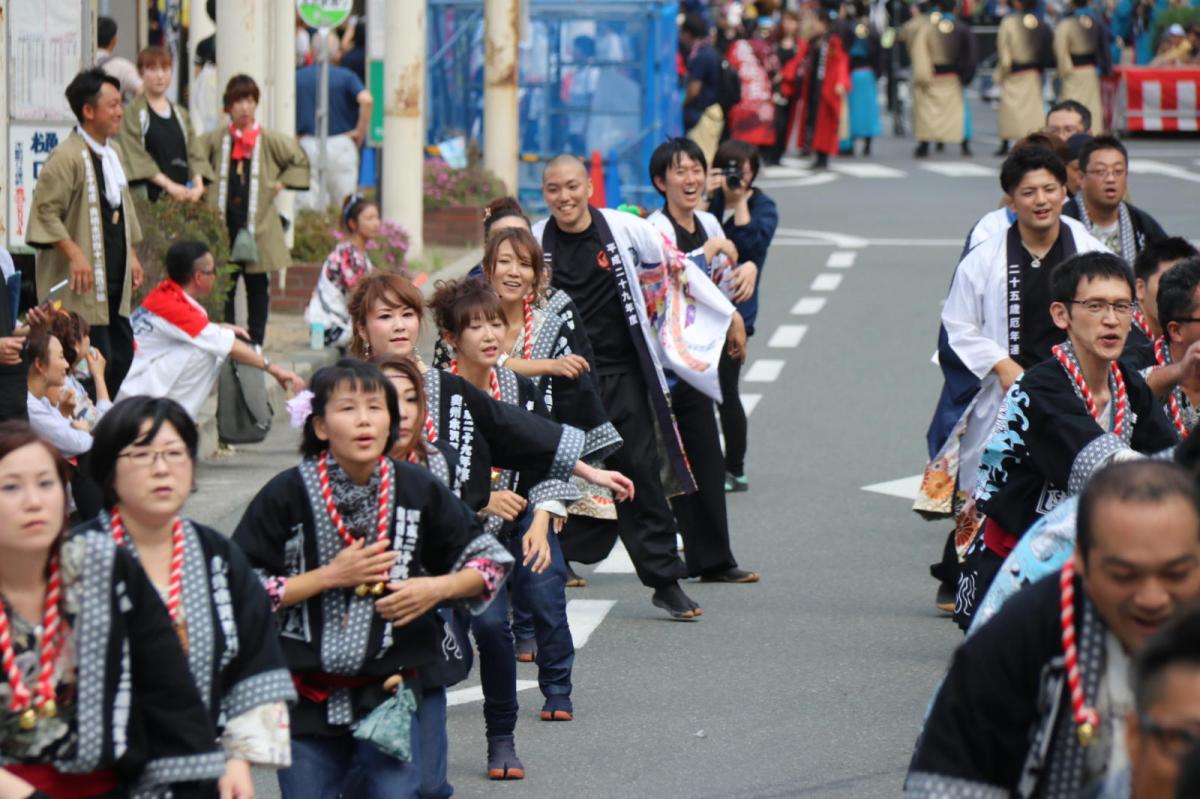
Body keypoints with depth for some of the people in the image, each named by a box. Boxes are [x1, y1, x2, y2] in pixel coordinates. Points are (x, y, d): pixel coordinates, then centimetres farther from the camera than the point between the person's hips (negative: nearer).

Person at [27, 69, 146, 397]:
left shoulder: (111, 153, 12)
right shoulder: (67, 157, -16)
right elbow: (45, 211, -19)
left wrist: (132, 256, 18)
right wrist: (74, 253, -23)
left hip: (115, 280, 9)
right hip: (84, 281, -9)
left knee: (122, 354, 10)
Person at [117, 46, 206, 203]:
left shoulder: (181, 115, 18)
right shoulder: (132, 113, 0)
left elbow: (193, 154, 11)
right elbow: (136, 156, -9)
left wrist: (198, 184, -8)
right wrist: (168, 184, -17)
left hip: (184, 195, 5)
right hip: (151, 194, -5)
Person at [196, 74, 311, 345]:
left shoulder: (270, 141, 1)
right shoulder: (216, 140, 4)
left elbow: (300, 160, 8)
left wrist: (281, 183, 1)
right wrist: (206, 181, 5)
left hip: (258, 225, -1)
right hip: (225, 224, 1)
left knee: (257, 287, 5)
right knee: (224, 286, 3)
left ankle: (255, 342, 12)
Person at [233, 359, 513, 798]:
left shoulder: (419, 490, -1)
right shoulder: (287, 495, -7)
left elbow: (490, 560, 8)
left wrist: (436, 588, -10)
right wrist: (329, 576, -14)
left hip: (388, 695, 1)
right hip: (308, 700, -1)